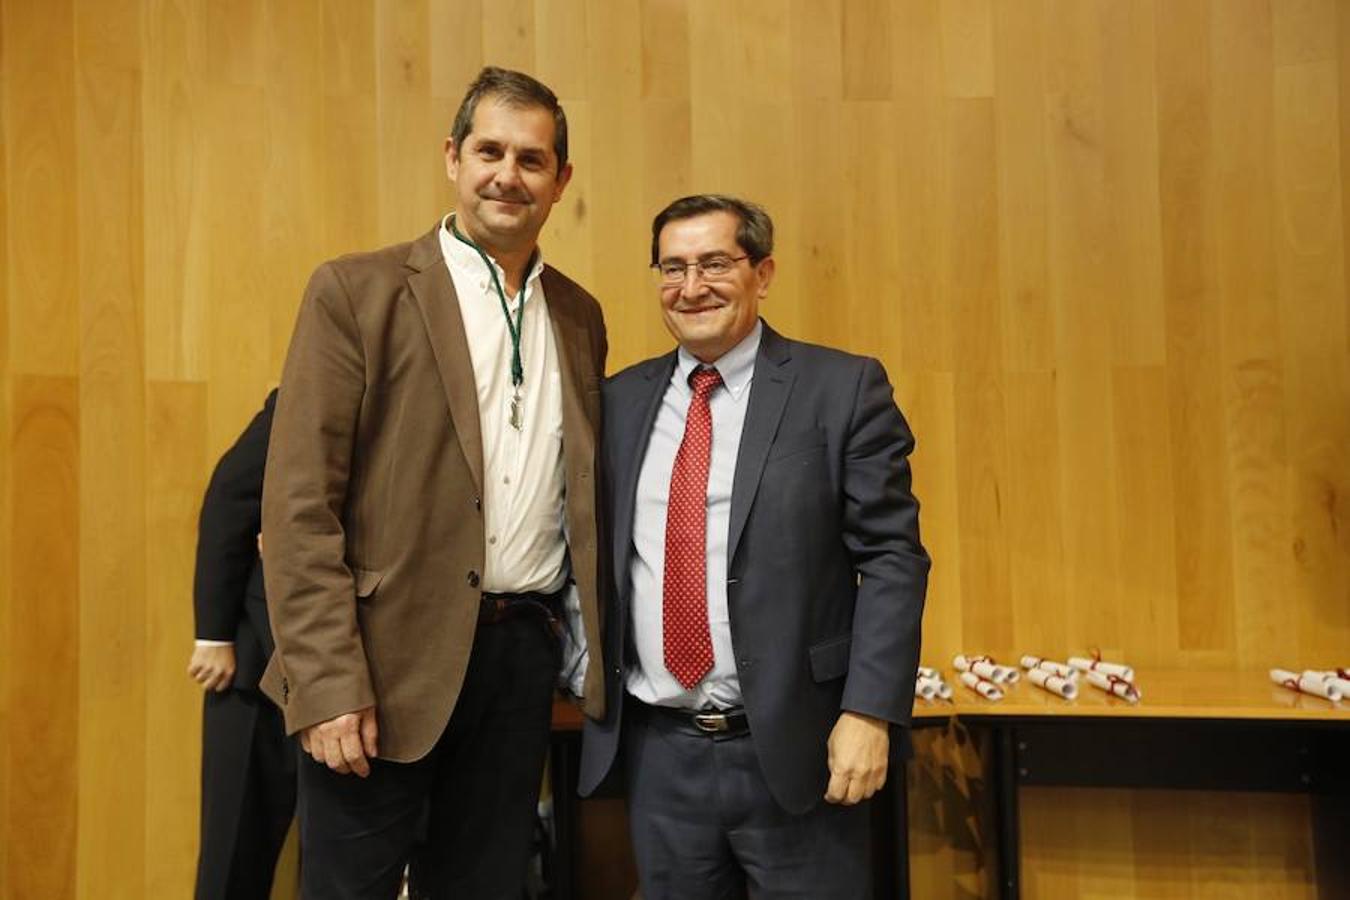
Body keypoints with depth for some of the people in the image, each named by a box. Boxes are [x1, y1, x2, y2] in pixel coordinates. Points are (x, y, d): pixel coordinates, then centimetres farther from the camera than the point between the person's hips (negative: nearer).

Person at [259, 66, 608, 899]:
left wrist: (594, 642, 8)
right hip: (390, 659, -4)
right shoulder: (357, 292, -5)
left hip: (525, 651, 4)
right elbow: (299, 505, -10)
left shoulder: (580, 314, 10)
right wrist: (327, 684, -15)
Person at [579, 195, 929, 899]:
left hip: (793, 749, -3)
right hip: (656, 751, 4)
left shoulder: (842, 389, -4)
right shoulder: (620, 400, 7)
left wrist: (870, 712, -14)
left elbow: (891, 559, -7)